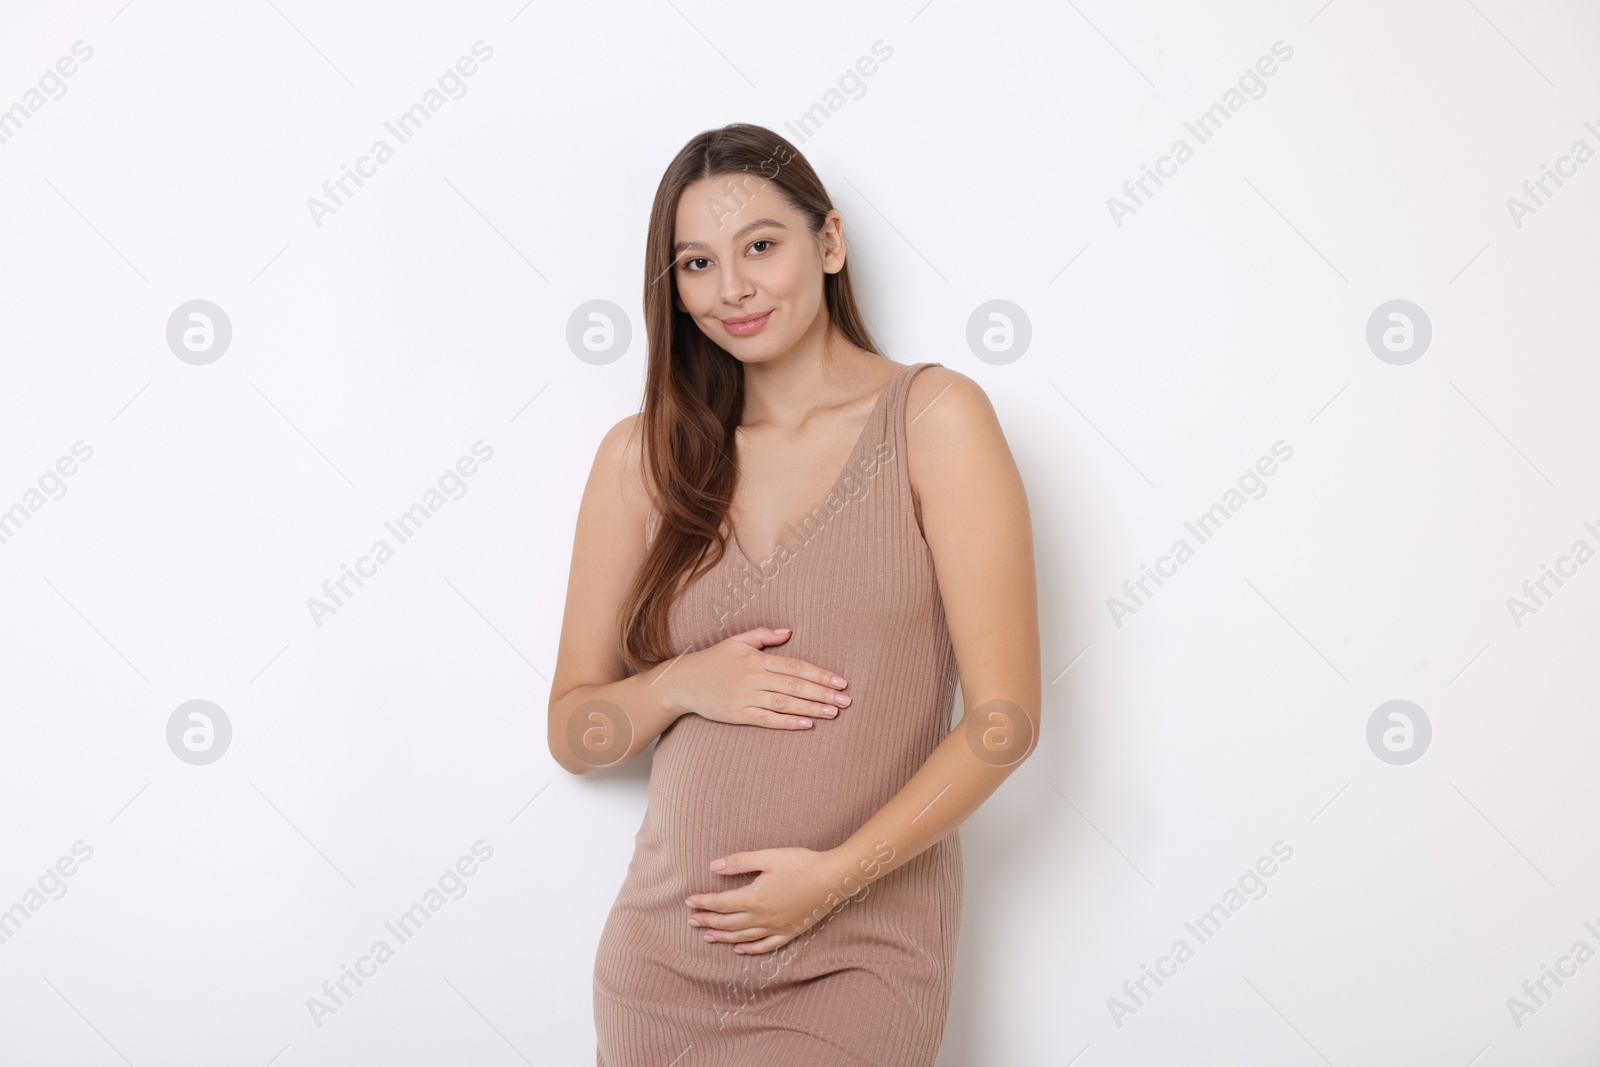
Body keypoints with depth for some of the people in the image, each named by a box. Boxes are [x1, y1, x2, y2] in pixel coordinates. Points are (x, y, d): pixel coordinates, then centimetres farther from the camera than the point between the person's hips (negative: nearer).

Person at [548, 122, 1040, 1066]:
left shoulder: (934, 417, -5)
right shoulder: (644, 457, 5)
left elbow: (1006, 719, -8)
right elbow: (572, 731, 8)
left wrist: (834, 875, -14)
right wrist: (683, 684, -11)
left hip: (860, 961, -3)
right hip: (666, 957, 3)